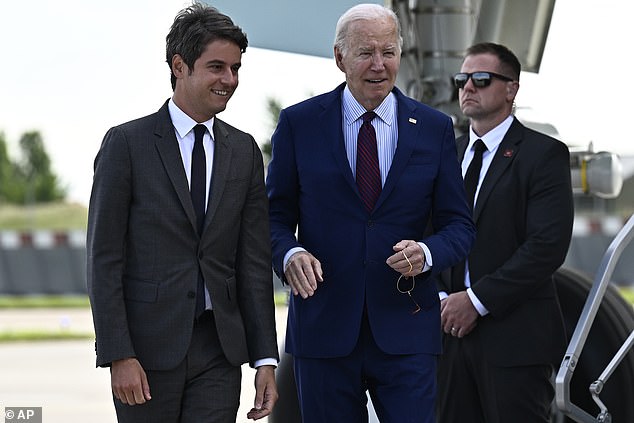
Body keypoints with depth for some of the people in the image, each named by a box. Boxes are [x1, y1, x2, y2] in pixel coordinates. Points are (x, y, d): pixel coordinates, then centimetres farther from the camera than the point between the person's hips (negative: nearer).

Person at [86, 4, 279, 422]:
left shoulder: (244, 151, 10)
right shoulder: (127, 143, -3)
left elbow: (254, 262, 9)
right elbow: (104, 258, -6)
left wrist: (265, 358, 2)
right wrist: (119, 356, -13)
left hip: (218, 349, 3)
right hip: (147, 348, -3)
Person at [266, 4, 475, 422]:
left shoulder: (434, 128, 6)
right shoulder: (299, 124, 3)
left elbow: (458, 224, 8)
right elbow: (276, 214, 6)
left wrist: (425, 254, -14)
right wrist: (289, 254, -16)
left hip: (405, 329, 0)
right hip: (324, 326, 0)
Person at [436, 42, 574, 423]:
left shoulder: (543, 154, -4)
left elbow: (549, 245, -13)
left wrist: (477, 300, -14)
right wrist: (442, 299, -2)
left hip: (515, 336, -6)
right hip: (452, 329, 6)